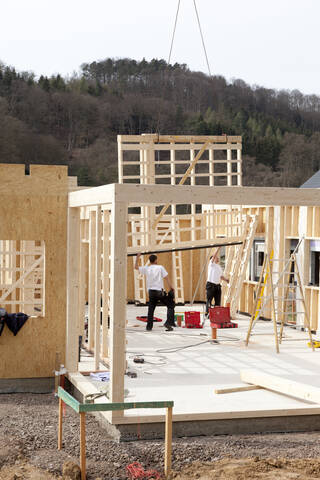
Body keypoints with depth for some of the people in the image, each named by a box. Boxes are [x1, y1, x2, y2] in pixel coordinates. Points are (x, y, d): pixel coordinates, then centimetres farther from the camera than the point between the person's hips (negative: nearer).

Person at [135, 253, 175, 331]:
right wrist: (171, 288, -1)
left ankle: (149, 326, 12)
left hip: (151, 292, 4)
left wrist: (137, 257, 32)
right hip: (159, 291, -4)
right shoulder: (160, 267, 0)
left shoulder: (146, 269, 8)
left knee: (151, 309, 14)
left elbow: (136, 267, 23)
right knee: (170, 305, 6)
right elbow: (166, 278, -5)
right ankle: (169, 323, -9)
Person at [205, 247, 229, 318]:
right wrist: (219, 248, -15)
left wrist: (226, 279, 9)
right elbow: (214, 255, -13)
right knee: (209, 300, -4)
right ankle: (207, 313, 2)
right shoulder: (211, 264, -1)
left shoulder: (219, 267, 20)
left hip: (217, 285, 6)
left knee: (218, 301, 3)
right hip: (211, 285, -6)